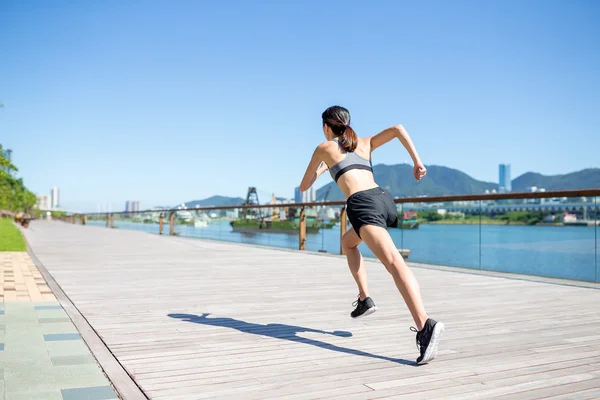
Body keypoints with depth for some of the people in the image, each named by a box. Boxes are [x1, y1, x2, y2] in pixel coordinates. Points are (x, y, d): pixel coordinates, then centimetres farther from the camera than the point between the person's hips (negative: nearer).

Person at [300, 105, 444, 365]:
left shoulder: (324, 148, 20)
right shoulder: (365, 144, 29)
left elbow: (304, 187, 29)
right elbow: (397, 129, 15)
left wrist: (321, 169, 49)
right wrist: (417, 161, 11)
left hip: (363, 204, -6)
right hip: (384, 199, 6)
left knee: (394, 262, -24)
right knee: (347, 242, 31)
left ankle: (425, 325, -41)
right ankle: (364, 299, 20)